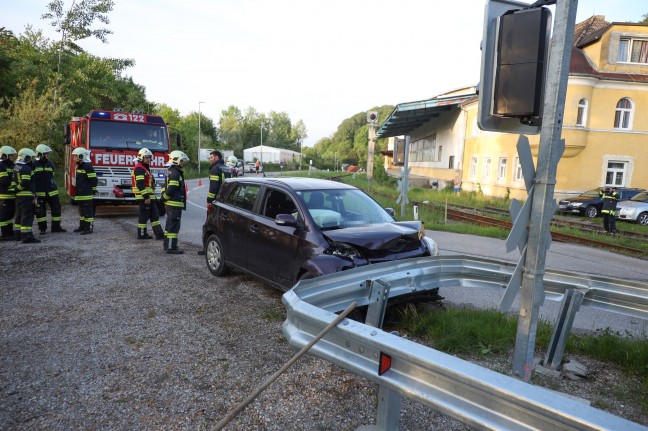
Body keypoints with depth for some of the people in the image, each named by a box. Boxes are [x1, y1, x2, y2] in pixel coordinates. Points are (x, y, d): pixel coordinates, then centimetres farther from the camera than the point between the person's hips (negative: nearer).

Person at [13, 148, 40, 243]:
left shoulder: (16, 167, 14)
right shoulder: (26, 169, -15)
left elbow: (15, 180, 18)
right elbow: (25, 183, -22)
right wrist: (18, 188, -8)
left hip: (18, 195, 10)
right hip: (27, 195, -10)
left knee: (19, 215, 18)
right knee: (27, 216, -8)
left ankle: (18, 234, 25)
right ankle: (27, 237, -9)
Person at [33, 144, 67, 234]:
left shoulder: (50, 163, 8)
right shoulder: (34, 164, -4)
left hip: (52, 191, 4)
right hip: (40, 192, -4)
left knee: (56, 208, 6)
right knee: (40, 211, 3)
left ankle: (56, 227, 17)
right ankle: (42, 228, 13)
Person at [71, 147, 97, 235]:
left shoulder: (87, 166, -15)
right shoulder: (79, 166, 17)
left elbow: (93, 179, -17)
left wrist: (93, 189, -10)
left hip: (86, 194, -10)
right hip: (80, 194, 10)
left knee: (87, 210, -8)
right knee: (81, 210, 17)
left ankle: (89, 228, -6)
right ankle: (82, 226, 26)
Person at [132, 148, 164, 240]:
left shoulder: (146, 168, 20)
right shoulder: (139, 168, -13)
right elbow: (140, 184, -21)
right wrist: (146, 197, -24)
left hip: (149, 197, 10)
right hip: (144, 197, -10)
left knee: (154, 215, 8)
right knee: (144, 216, -3)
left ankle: (159, 234, 9)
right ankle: (141, 234, 7)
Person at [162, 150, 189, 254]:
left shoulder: (171, 172, 18)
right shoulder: (175, 173, -17)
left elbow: (167, 188, 21)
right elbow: (171, 190, -22)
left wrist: (163, 197, 17)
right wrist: (164, 198, -9)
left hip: (170, 204, 11)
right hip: (175, 204, -11)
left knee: (170, 224, 17)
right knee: (174, 225, -8)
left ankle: (167, 245, 27)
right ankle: (171, 247, -5)